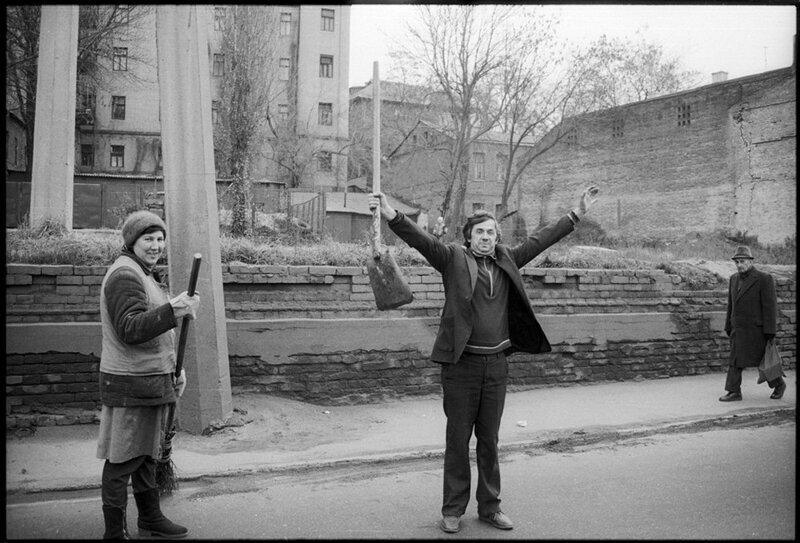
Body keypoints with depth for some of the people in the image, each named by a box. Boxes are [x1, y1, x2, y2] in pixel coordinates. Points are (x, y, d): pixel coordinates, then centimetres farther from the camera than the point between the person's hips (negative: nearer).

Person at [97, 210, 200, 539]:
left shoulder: (147, 274, 18)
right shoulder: (124, 274, -15)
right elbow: (130, 329, -26)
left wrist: (174, 369, 18)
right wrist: (173, 311, -37)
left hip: (152, 380, 10)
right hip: (130, 384, -10)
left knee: (146, 454, 20)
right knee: (122, 461, -1)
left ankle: (150, 518, 32)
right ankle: (114, 532, 9)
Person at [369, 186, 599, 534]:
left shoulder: (506, 260, 10)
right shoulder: (453, 258, -2)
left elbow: (540, 240, 17)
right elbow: (423, 241, -15)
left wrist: (577, 214, 19)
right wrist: (393, 216, -31)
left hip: (496, 364, 4)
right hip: (461, 363, -4)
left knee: (489, 440, 13)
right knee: (458, 440, 6)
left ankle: (490, 507, 27)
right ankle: (453, 511, 19)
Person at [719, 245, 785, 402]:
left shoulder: (764, 279, -11)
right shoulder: (734, 279, 9)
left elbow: (770, 306, -13)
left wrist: (769, 332, -16)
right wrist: (729, 327, 13)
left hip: (756, 329, -6)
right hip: (738, 329, 6)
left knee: (763, 360, 4)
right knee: (735, 359, 1)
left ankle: (779, 384, 27)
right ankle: (734, 392, 3)